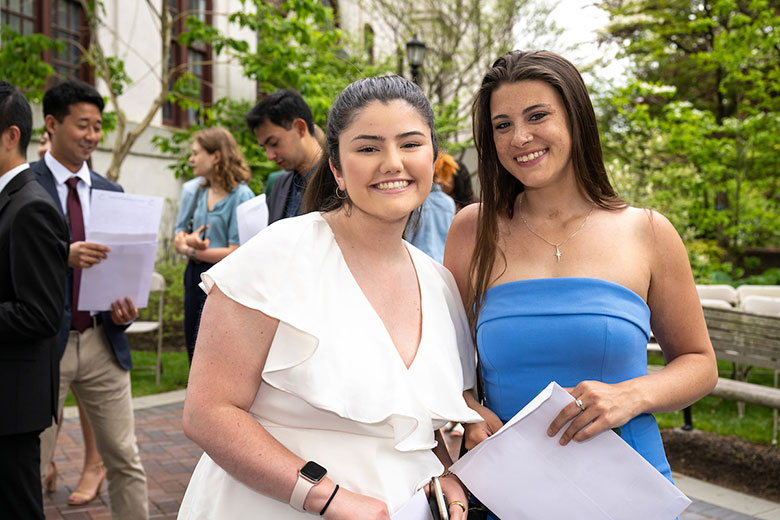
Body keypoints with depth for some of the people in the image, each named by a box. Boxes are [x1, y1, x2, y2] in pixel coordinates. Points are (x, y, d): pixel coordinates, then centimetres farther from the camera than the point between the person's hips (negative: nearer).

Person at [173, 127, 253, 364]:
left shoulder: (240, 195, -12)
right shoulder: (199, 191, 9)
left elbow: (237, 253, -17)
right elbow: (179, 237, 11)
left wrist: (192, 251, -9)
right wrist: (188, 241, -13)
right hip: (194, 277, 7)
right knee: (193, 353, 14)